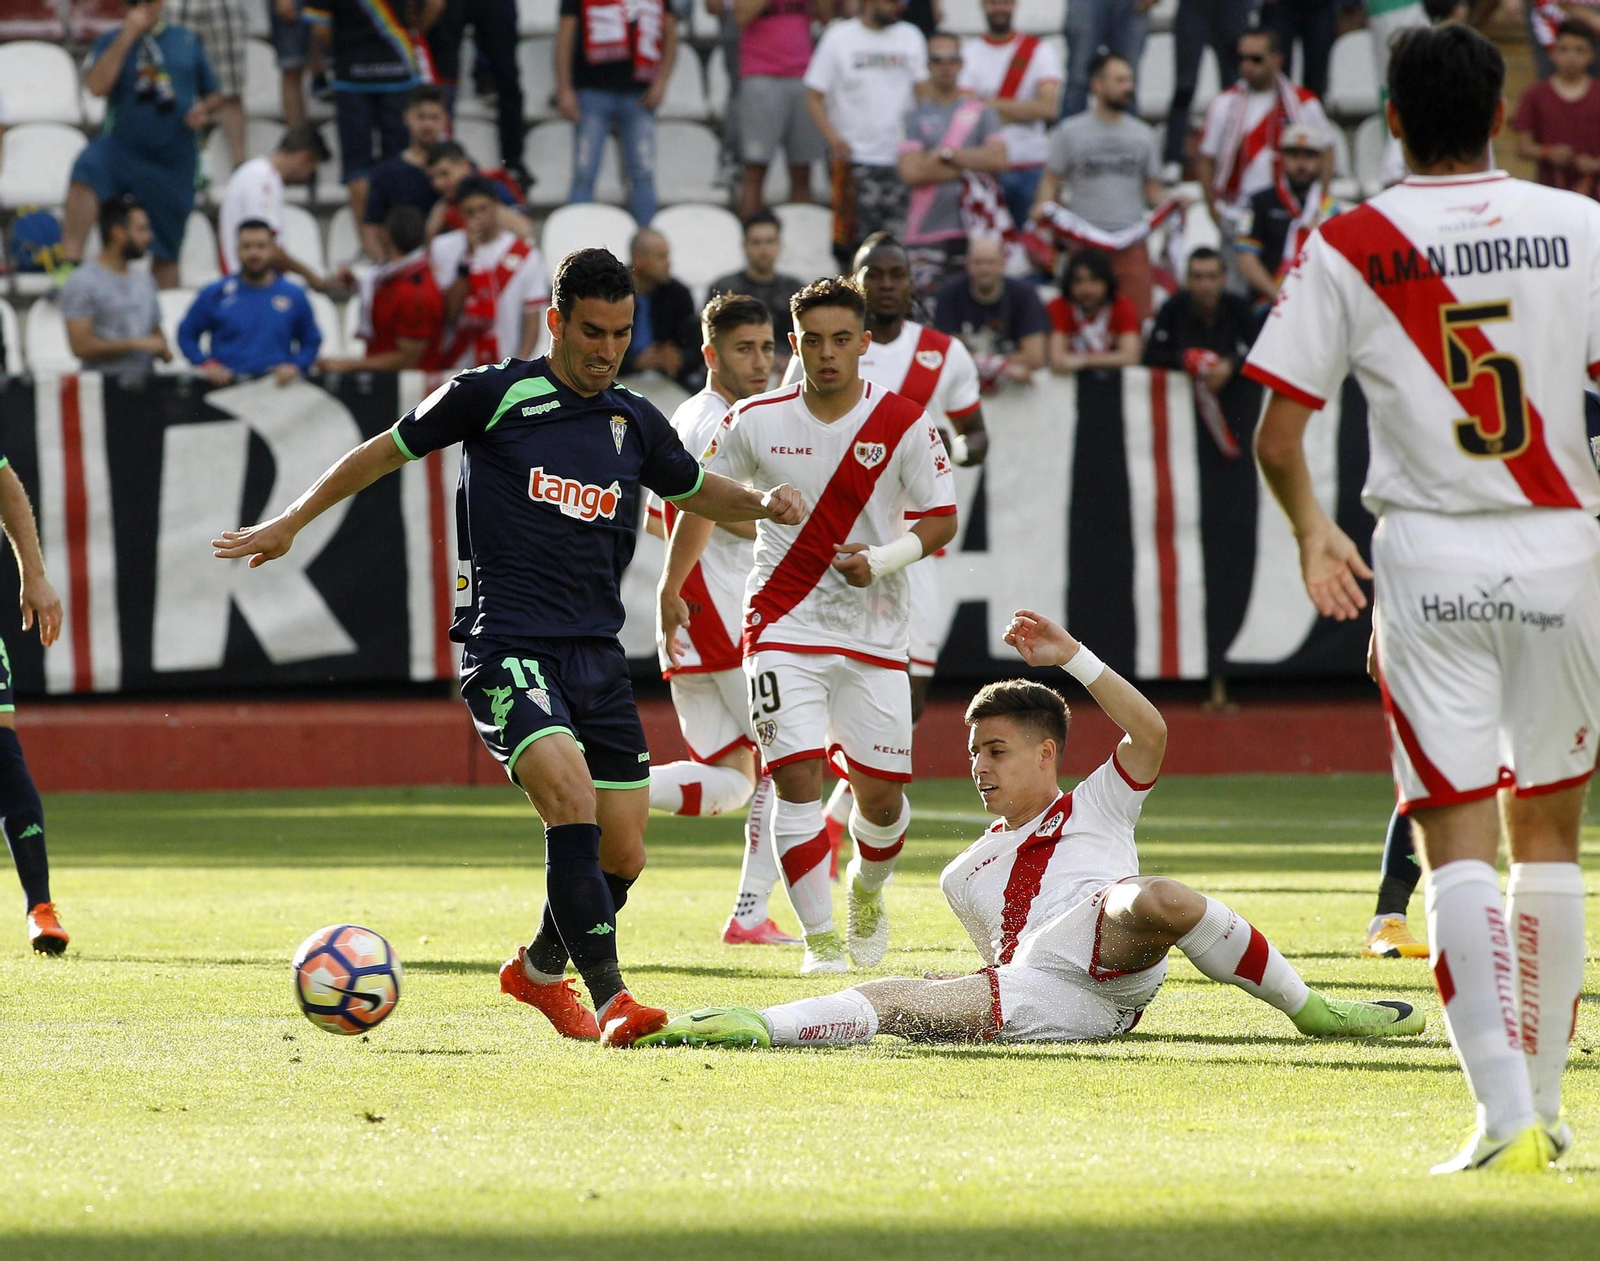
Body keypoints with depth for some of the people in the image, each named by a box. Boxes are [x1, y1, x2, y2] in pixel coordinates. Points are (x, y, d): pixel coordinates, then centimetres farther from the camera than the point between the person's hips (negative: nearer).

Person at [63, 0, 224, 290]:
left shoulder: (186, 40, 11)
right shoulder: (112, 41, 5)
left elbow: (213, 93, 19)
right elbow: (97, 86, -14)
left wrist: (204, 109, -4)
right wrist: (128, 35, -13)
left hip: (173, 160, 2)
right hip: (121, 146, -2)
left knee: (166, 254, 6)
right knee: (86, 172, -36)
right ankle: (71, 265, -39)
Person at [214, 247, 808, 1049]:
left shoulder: (634, 423, 11)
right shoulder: (493, 396, -3)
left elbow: (698, 493, 29)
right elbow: (386, 451, 9)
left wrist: (763, 503, 8)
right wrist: (291, 523, 11)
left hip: (597, 654, 6)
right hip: (506, 645, -6)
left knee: (623, 855, 4)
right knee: (571, 801, -27)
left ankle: (540, 969, 32)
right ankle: (609, 999, -25)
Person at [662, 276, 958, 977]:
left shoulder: (905, 425, -6)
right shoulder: (756, 420, -2)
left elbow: (941, 518, -2)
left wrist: (882, 561, -19)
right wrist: (671, 586, 15)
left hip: (873, 630, 0)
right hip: (782, 626, 0)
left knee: (879, 794, 4)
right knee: (797, 780, -15)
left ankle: (867, 889, 37)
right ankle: (820, 940, -9)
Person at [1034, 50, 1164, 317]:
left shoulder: (1141, 133, 14)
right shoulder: (1070, 132, 6)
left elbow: (1152, 187, 16)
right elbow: (1051, 181, 5)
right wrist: (1044, 205, -15)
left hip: (1132, 243, 2)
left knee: (1137, 316, -4)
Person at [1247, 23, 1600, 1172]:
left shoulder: (1346, 247, -2)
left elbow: (1277, 438, -1)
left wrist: (1313, 533, 17)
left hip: (1429, 559, -1)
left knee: (1458, 838, -2)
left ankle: (1505, 1112, -15)